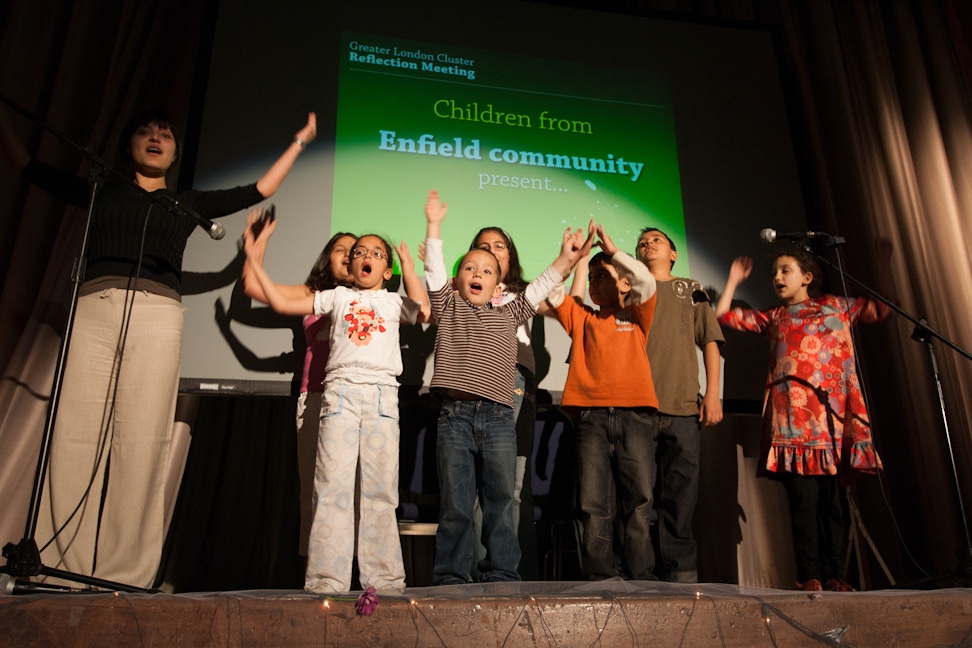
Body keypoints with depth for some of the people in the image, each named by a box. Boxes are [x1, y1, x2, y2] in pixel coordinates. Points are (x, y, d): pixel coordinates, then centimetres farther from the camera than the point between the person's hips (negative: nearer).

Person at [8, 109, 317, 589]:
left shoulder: (188, 203, 22)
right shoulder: (102, 191, 23)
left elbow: (259, 190, 24)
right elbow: (34, 169, 28)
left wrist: (299, 142, 28)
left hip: (157, 316, -1)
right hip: (94, 310, 1)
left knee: (141, 443, -8)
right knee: (75, 436, -7)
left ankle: (124, 573, -7)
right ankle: (64, 566, -3)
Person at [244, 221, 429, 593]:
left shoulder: (394, 303, 19)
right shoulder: (338, 297, 19)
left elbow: (422, 310, -1)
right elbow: (282, 303, 18)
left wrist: (408, 265, 7)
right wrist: (255, 262, 19)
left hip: (383, 395, 0)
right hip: (341, 391, 0)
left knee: (381, 489, 0)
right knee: (334, 483, -8)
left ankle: (384, 577, 6)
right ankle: (328, 577, -4)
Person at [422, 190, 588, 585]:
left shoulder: (508, 315, 22)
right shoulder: (447, 309, 17)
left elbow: (539, 287, 20)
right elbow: (434, 270, 8)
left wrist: (566, 259, 12)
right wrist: (434, 225, 3)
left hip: (498, 418, 2)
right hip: (455, 414, -2)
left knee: (501, 502, 3)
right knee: (455, 504, 1)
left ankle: (501, 575, 11)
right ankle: (451, 578, 9)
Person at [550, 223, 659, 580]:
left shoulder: (637, 317, 15)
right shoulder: (582, 318, 20)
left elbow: (647, 283, -1)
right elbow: (552, 292, 12)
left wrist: (612, 250, 2)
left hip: (635, 414, -1)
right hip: (592, 416, 2)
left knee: (639, 500, -2)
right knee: (594, 503, 0)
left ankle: (640, 580, 3)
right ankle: (600, 579, 5)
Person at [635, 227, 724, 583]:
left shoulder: (691, 290, 21)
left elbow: (710, 342, 13)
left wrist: (713, 393, 2)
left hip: (683, 407, 1)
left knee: (681, 494, -2)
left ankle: (682, 573, 7)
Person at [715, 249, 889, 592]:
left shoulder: (836, 307, 21)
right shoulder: (772, 319, 21)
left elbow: (882, 308, 20)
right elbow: (723, 315, 19)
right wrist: (734, 279, 25)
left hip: (832, 414, 1)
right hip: (793, 418, -1)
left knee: (829, 497, 3)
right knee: (803, 497, -9)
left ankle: (833, 575, 7)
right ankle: (809, 576, -5)